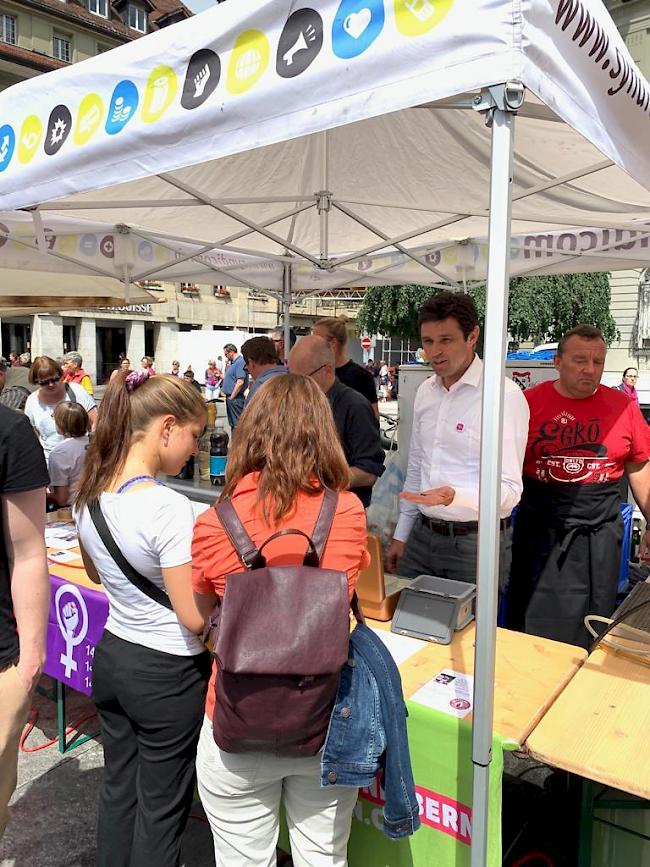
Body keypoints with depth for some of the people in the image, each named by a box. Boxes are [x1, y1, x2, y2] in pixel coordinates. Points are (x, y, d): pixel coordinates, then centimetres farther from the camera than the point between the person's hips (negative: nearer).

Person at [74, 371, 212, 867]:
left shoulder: (90, 495, -4)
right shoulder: (168, 508, -28)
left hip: (110, 656, 7)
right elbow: (196, 618, -23)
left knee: (118, 790, 24)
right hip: (165, 675, -7)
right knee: (161, 809, 14)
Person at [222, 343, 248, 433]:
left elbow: (240, 382, -23)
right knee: (232, 423, 17)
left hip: (235, 398, -10)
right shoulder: (232, 363, 15)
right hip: (230, 397, 10)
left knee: (237, 423, -7)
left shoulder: (240, 362, -16)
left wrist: (232, 397, -19)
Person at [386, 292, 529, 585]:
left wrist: (454, 496, -35)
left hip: (475, 542, -6)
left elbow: (509, 491, -17)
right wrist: (401, 534, 15)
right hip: (422, 536, 6)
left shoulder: (505, 395, -16)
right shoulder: (425, 391, 6)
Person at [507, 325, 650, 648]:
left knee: (591, 634, 14)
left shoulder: (623, 406, 2)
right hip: (540, 533, -1)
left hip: (599, 534, 2)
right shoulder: (529, 402, -4)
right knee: (531, 628, 9)